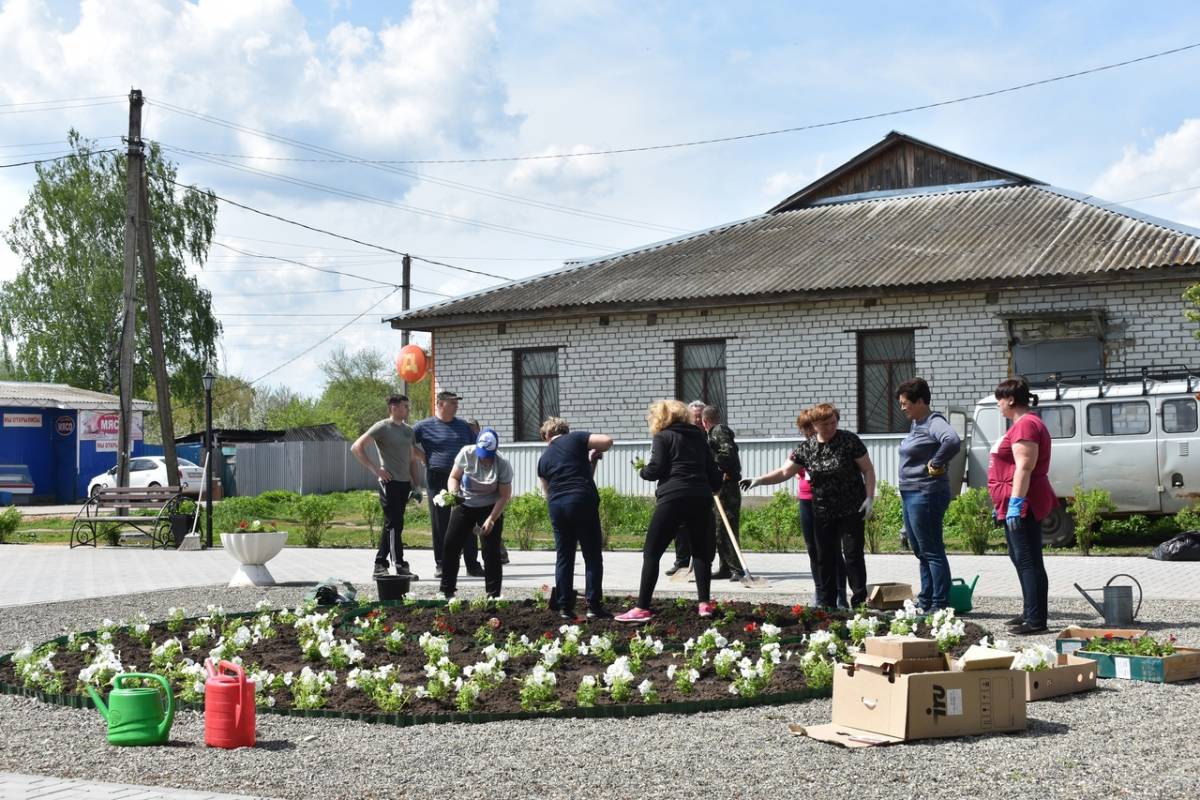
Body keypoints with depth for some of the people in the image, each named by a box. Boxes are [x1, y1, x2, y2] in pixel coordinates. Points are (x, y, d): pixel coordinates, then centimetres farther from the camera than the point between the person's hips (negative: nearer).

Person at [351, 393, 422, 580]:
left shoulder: (408, 430, 16)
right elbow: (356, 447, -10)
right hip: (390, 482, -8)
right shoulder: (382, 427, -6)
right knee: (394, 525, -9)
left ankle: (380, 565, 18)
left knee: (391, 525, 11)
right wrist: (375, 469, -13)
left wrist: (417, 484, 15)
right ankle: (400, 566, -9)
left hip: (404, 483, 8)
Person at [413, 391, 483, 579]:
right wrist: (424, 457, -1)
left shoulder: (463, 426, 14)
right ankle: (441, 565, 10)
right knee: (440, 525, 1)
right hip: (438, 480, -3)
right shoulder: (425, 426, 1)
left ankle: (472, 565, 8)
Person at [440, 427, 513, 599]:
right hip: (464, 505, 2)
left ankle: (493, 594, 1)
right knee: (450, 546, -1)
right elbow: (454, 477, -2)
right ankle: (447, 591, 9)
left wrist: (491, 519, -23)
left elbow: (505, 496, -15)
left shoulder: (503, 465, -20)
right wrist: (453, 491, -24)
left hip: (490, 508, -2)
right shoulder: (466, 454, -15)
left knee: (491, 551, -6)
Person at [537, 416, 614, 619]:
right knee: (592, 557, 2)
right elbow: (607, 441, -4)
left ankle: (565, 607, 11)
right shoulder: (575, 439, 5)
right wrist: (595, 454, 15)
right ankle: (594, 606, -2)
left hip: (556, 506, 4)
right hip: (583, 501, -4)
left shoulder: (543, 459, 17)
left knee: (563, 557, 11)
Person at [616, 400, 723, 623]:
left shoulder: (662, 437, 4)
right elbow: (713, 471, 17)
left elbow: (656, 469, -6)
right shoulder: (699, 437, 20)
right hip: (701, 499, 5)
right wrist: (710, 490, 31)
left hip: (673, 498, -5)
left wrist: (643, 471, 13)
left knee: (651, 553, 1)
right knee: (701, 552, 15)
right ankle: (704, 603, 4)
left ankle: (642, 608, -3)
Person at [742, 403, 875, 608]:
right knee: (824, 558, 7)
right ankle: (826, 604, 15)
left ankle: (859, 600, 1)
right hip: (822, 512, 4)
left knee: (853, 554, -5)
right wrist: (758, 480, -9)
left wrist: (869, 498, -11)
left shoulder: (849, 441, -6)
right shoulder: (806, 448, 3)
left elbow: (868, 469, -2)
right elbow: (785, 472, 4)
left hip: (851, 511, -4)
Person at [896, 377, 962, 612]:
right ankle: (925, 602, 23)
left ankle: (939, 605, -2)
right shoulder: (915, 424, 14)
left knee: (932, 552, -6)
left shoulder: (934, 423, -15)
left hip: (926, 494, -10)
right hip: (910, 495, 10)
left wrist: (935, 465, -23)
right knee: (920, 551, 15)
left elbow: (953, 441, -35)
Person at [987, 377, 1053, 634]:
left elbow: (1024, 468, -23)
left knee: (1028, 560, -11)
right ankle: (1031, 613, 24)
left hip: (1022, 504, -11)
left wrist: (1015, 503, -26)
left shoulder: (1026, 425, -16)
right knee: (1020, 558, 16)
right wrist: (1006, 504, 27)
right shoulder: (1023, 424, 20)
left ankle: (1036, 620, -11)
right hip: (1016, 504, 11)